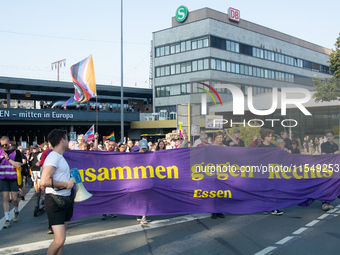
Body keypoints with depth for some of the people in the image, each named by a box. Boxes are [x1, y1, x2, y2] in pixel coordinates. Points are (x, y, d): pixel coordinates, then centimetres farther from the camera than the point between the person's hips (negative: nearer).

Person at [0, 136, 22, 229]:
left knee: (14, 198, 1)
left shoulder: (16, 152, -4)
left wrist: (8, 158, -18)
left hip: (13, 178, -2)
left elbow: (18, 165, -13)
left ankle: (16, 212, 33)